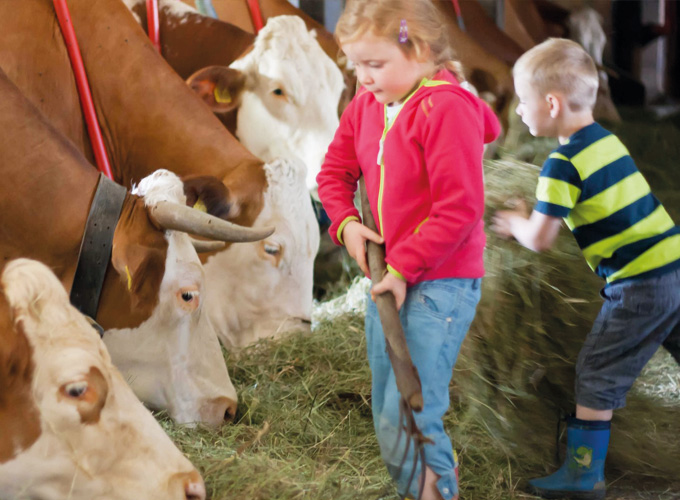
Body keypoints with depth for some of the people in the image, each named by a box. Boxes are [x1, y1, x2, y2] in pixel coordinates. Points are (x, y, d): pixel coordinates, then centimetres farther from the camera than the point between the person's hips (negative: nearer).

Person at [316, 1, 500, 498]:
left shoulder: (447, 108, -19)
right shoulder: (366, 105, 5)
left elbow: (460, 209, -21)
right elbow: (335, 171, 18)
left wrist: (405, 267, -19)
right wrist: (346, 223, -1)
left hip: (440, 282, -8)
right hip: (389, 275, 9)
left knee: (408, 421, -15)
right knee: (387, 417, 14)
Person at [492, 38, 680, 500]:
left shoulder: (563, 165, -14)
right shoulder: (606, 140, 11)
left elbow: (539, 239, -14)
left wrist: (515, 223, 8)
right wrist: (530, 218, 19)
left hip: (640, 287, -8)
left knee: (598, 374, 3)